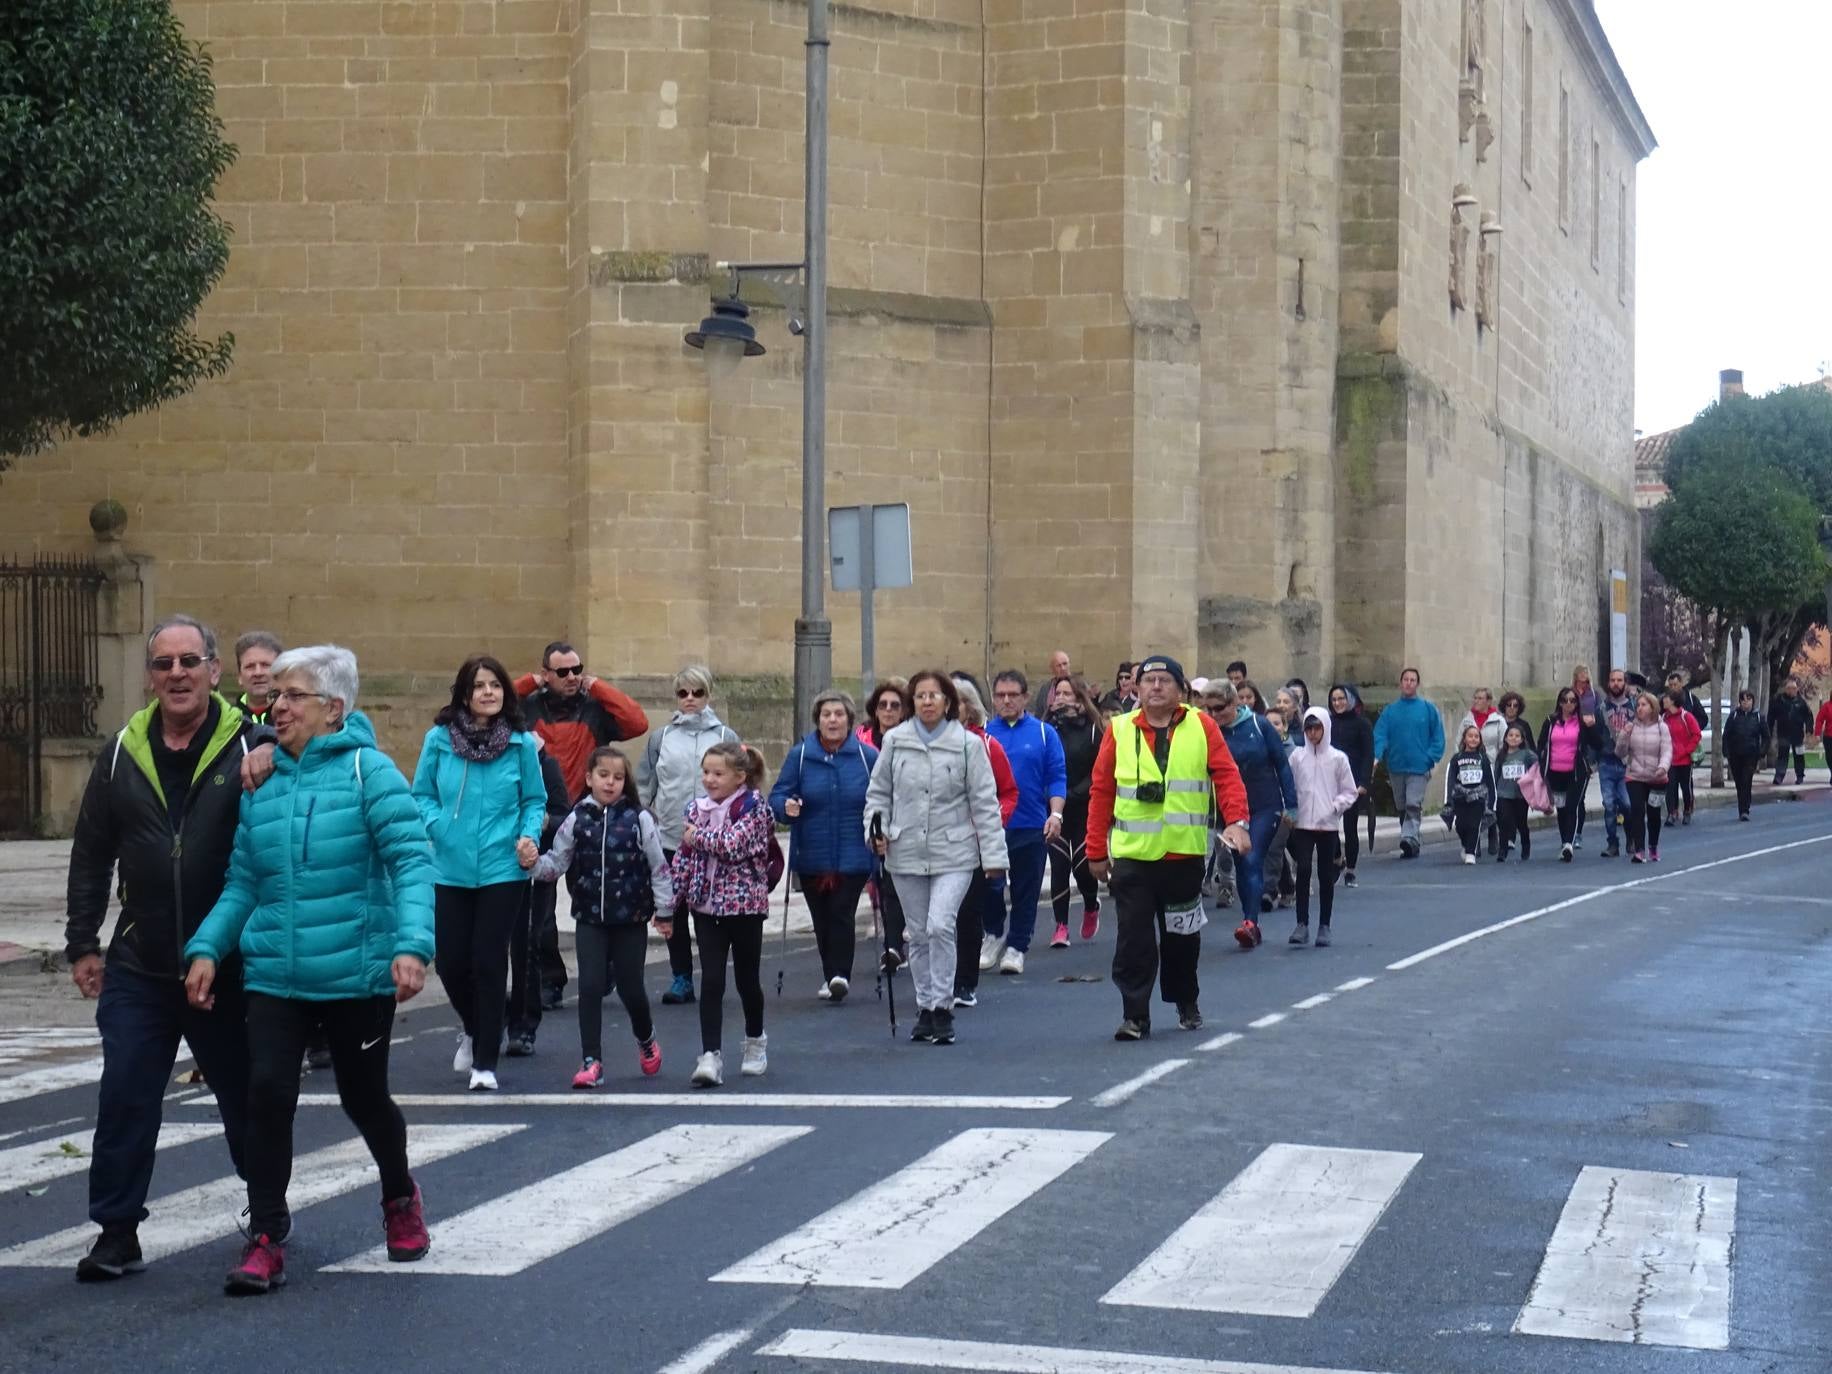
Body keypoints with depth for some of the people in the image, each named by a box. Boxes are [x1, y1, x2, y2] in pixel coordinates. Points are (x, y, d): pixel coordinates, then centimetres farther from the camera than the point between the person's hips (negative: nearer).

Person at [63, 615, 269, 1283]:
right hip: (139, 968, 2)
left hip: (227, 965, -2)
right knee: (125, 1100, 0)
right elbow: (91, 857, 9)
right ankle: (117, 1231, 10)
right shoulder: (124, 754, 3)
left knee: (246, 1095, 12)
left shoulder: (251, 747, -7)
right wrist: (82, 943, 8)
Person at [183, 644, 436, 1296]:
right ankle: (266, 1236, 3)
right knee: (268, 1093, -10)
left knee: (364, 1097, 11)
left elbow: (411, 861, -15)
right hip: (275, 974, 4)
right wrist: (207, 947, -1)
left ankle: (400, 1198, 40)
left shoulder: (368, 771, -9)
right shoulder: (262, 783, 7)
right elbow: (244, 880, 10)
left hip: (358, 974, -3)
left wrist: (412, 943, -27)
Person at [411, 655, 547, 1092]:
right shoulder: (439, 739, -4)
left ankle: (485, 1064, 10)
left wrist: (529, 836, -11)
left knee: (489, 963, -1)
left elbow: (535, 800, 5)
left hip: (502, 870, -1)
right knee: (451, 962, 5)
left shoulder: (521, 743, -4)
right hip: (450, 870, 1)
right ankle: (473, 1029, 37)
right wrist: (436, 825, -12)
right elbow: (422, 794, 5)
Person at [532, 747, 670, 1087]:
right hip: (589, 919, 1)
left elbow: (658, 866, 0)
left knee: (630, 987, 6)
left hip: (630, 918, -1)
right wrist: (534, 864, -19)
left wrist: (664, 911, 1)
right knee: (590, 986, -6)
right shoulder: (576, 820, 0)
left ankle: (646, 1039, 36)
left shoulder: (638, 819, -4)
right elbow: (556, 864, 2)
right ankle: (591, 1062, 1)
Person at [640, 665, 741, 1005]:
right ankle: (681, 977, 14)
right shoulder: (660, 738, 7)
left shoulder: (726, 737, 4)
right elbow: (644, 785, 10)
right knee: (674, 911, 5)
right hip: (669, 838, 2)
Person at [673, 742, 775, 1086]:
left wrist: (697, 835, -10)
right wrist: (671, 900, 6)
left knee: (747, 978, 10)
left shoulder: (754, 807, -9)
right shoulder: (696, 808, 5)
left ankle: (755, 1041, 33)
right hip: (705, 905, 3)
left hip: (744, 905, -3)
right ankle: (710, 1056, -8)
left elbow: (732, 844, -23)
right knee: (711, 981, -4)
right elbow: (684, 857, 9)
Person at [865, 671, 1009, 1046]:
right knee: (919, 934, 10)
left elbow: (984, 802, -2)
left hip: (953, 854, -3)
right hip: (906, 853, 3)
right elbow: (878, 792, 12)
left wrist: (993, 853, -5)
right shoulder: (894, 741, 2)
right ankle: (925, 1008, 23)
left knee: (940, 926, -16)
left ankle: (942, 1007, -4)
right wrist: (876, 829, -4)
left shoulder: (968, 744, -4)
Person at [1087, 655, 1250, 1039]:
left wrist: (1236, 820, -18)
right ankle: (1135, 1016, 2)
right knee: (1134, 938, -4)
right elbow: (1101, 792, 4)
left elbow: (1227, 776, -2)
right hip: (1131, 855, -1)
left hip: (1185, 853, 1)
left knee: (1183, 935, 14)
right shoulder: (1119, 731, 3)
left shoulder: (1201, 727, 3)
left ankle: (1187, 1003, 33)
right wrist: (1097, 850, 2)